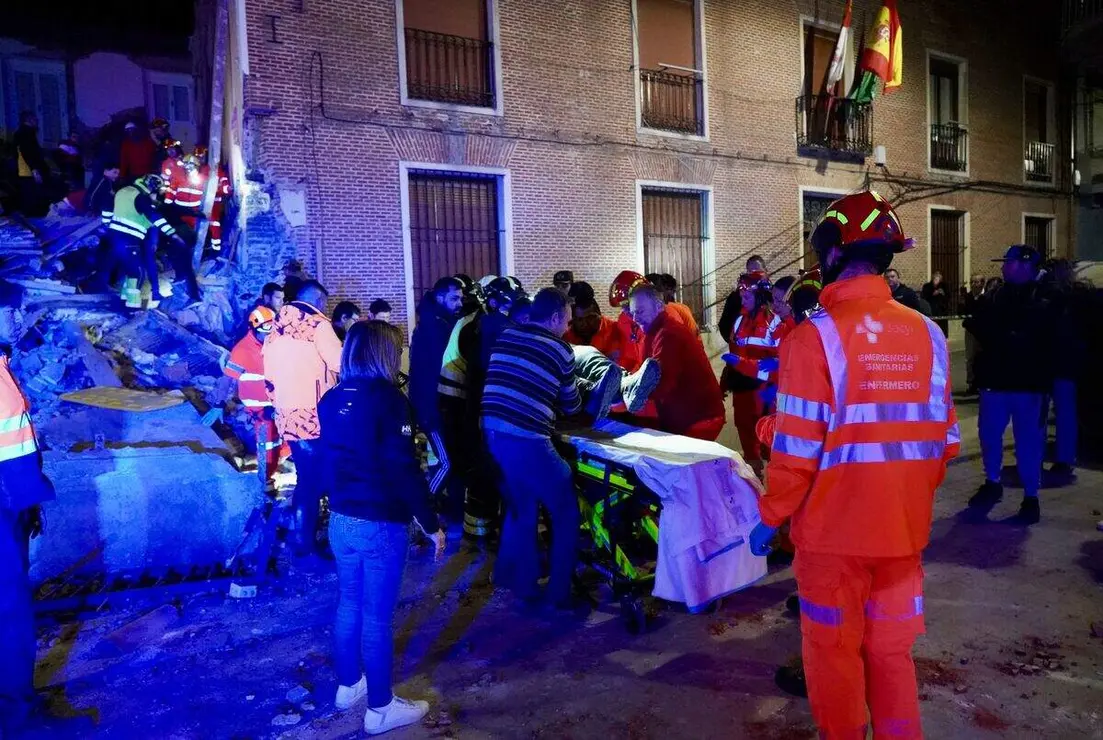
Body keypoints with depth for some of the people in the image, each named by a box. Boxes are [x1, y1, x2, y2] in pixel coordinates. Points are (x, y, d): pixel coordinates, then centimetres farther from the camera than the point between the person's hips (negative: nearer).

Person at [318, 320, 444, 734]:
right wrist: (430, 524, -12)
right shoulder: (388, 399, -18)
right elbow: (405, 470, -19)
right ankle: (380, 708, 18)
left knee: (349, 603, 21)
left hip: (340, 520, 7)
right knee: (377, 616, 4)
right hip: (382, 524, -7)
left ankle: (348, 685, 38)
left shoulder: (331, 399, 5)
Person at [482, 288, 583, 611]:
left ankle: (520, 580, 35)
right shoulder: (560, 349, 1)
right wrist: (578, 400, 36)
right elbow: (571, 405, 13)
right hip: (526, 440, -6)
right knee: (566, 512, 10)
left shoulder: (505, 336, 13)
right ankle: (558, 593, 15)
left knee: (520, 507, 24)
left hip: (493, 433, 6)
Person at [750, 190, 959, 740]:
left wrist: (770, 517, -3)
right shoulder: (927, 334, -2)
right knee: (892, 651, 20)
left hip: (834, 530, -4)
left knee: (834, 653, 14)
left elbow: (797, 451, -17)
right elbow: (944, 441, 4)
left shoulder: (815, 336, -17)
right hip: (903, 528, 5)